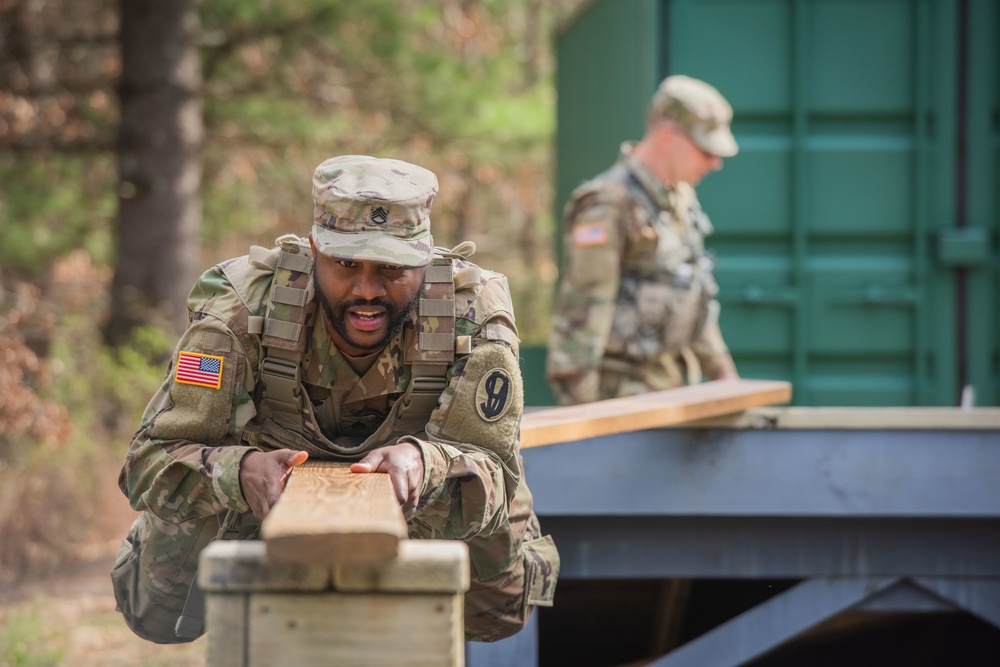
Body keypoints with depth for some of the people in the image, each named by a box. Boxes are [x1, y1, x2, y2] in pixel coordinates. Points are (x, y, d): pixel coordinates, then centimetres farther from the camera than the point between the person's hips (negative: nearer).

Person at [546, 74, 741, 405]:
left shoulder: (680, 197, 13)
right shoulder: (607, 203, -16)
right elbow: (582, 306, -20)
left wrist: (721, 369, 21)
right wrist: (579, 399, -23)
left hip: (669, 385, 9)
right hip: (620, 387, -9)